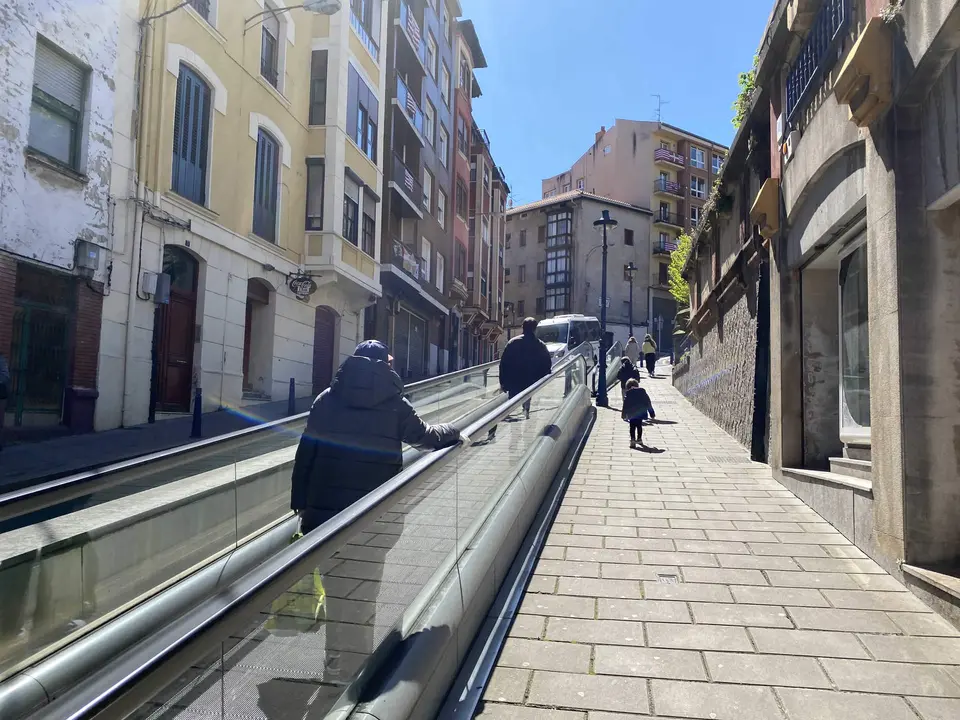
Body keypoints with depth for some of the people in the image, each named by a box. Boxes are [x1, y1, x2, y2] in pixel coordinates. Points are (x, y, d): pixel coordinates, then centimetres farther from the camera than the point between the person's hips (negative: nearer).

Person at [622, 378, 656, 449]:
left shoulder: (628, 394, -1)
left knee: (632, 427, 2)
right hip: (641, 413, 3)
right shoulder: (643, 392, 8)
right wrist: (652, 413, 16)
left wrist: (623, 415, 0)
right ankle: (639, 439, 25)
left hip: (632, 414, -3)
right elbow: (648, 403, 11)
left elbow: (625, 405, -4)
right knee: (639, 426, 18)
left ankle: (633, 440, -11)